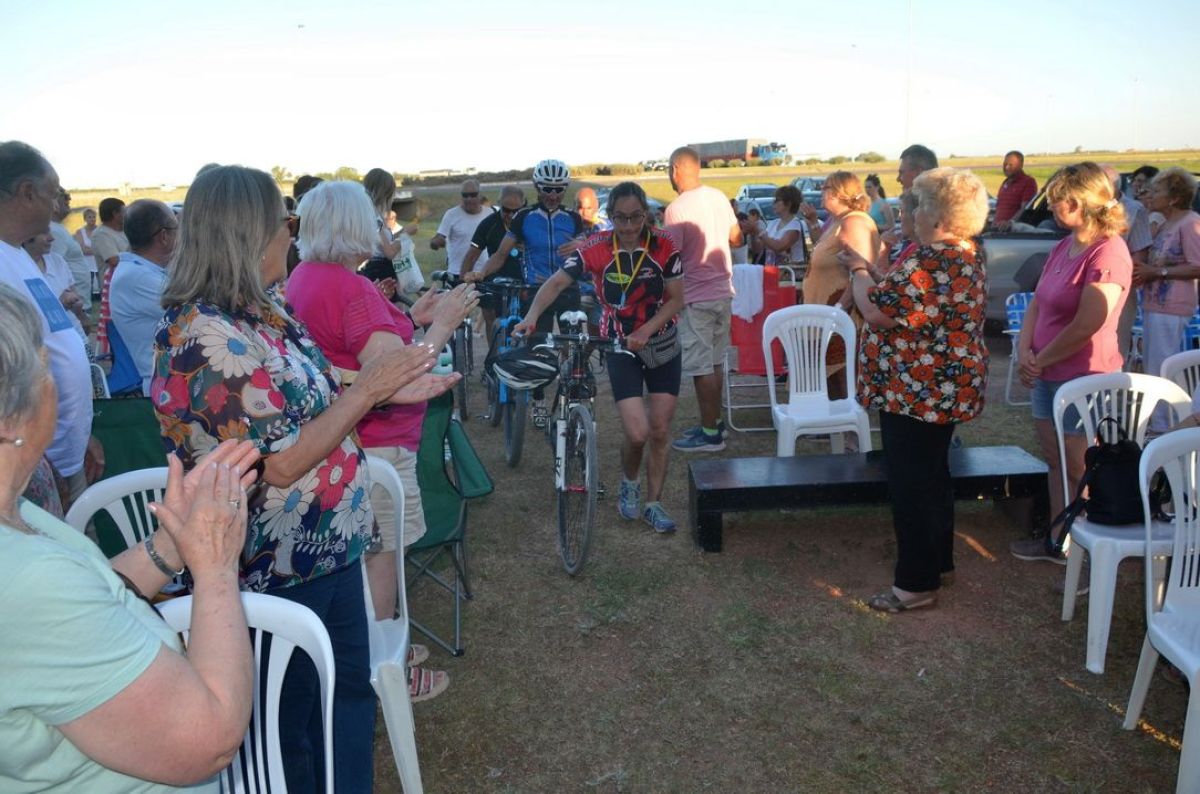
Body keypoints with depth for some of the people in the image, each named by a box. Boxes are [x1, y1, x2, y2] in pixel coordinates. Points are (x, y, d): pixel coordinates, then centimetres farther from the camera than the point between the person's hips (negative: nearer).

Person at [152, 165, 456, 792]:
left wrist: (383, 390, 1)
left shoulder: (259, 313, 3)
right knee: (291, 723, 15)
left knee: (351, 689, 24)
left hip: (330, 550, 9)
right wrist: (364, 390, -18)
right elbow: (281, 464, -25)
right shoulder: (207, 337, -25)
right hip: (279, 574, -9)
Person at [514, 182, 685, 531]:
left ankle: (653, 504, 21)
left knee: (660, 430, 3)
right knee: (637, 432, -13)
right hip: (620, 347, -1)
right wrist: (531, 316, -36)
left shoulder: (664, 246, -12)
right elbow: (556, 282, -19)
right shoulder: (596, 249, -15)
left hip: (661, 344, 2)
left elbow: (676, 299, -9)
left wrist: (645, 331, -23)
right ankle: (629, 482, 21)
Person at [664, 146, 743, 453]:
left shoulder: (676, 208, -17)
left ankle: (710, 434, 4)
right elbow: (736, 238, 15)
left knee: (701, 367, -1)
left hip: (695, 297, -8)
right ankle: (714, 422, 26)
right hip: (723, 291, 8)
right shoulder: (718, 196, 5)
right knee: (714, 363, 16)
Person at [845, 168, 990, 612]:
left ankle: (917, 584, 9)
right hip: (950, 388, 11)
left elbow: (877, 311, -24)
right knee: (933, 476, 21)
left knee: (911, 486, -1)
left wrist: (859, 270, -8)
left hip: (918, 393, -11)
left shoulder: (930, 261, -24)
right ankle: (940, 563, 34)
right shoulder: (971, 252, 10)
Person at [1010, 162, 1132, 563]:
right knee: (1057, 460, 18)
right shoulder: (1063, 248, 9)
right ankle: (1059, 540, 32)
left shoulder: (1108, 252, -17)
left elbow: (1088, 325, -22)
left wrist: (1040, 360, -12)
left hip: (1084, 378, -8)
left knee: (1079, 469, 2)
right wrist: (1025, 351, -6)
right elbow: (1037, 304, 9)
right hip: (1048, 375, 8)